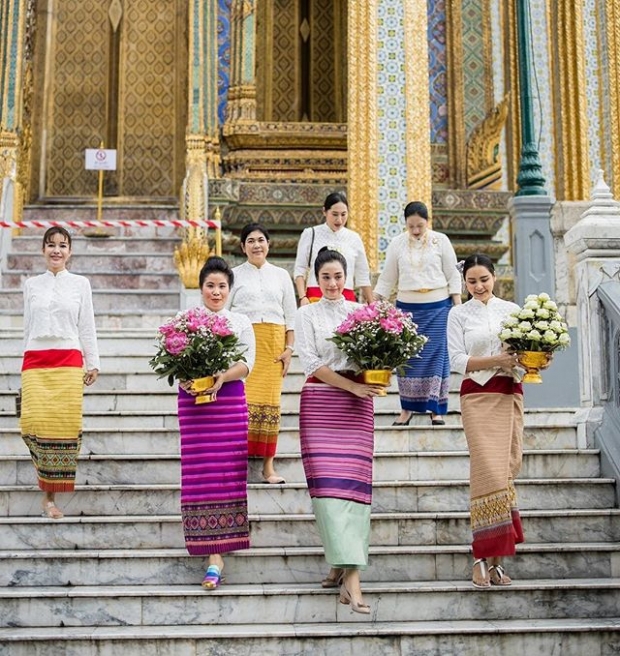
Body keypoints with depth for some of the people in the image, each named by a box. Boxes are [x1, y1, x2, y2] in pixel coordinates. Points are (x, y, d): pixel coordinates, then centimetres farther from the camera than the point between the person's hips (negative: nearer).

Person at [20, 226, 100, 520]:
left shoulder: (80, 284, 9)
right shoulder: (31, 284, 13)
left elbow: (87, 326, 9)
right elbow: (27, 326, 16)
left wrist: (93, 363, 6)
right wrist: (26, 359, 15)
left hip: (69, 361, -1)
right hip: (36, 361, 1)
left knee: (65, 424, -9)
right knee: (34, 422, -13)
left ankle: (50, 497, 1)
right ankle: (47, 493, 10)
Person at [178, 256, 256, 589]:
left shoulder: (241, 322, 10)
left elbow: (247, 362, 0)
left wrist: (222, 377, -18)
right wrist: (184, 380, -16)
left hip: (230, 399, 0)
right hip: (193, 400, 0)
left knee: (228, 472, -4)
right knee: (201, 473, -4)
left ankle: (216, 553, 3)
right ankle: (215, 557, 8)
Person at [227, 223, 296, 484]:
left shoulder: (281, 275, 15)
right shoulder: (234, 275, 9)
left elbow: (290, 316, 13)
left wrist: (289, 348, 3)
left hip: (273, 344, 2)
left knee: (269, 401, -1)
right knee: (242, 401, -10)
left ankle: (268, 466, 3)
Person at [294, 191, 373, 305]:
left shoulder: (354, 238, 11)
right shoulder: (310, 234, 6)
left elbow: (363, 276, 15)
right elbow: (300, 269, 6)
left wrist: (371, 304, 13)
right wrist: (302, 297, -7)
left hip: (347, 298, 2)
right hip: (316, 297, -1)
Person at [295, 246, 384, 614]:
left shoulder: (362, 312, 12)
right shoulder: (307, 314, 6)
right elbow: (311, 363, -3)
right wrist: (353, 386, -12)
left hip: (357, 405, 2)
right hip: (320, 403, -2)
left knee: (355, 483, -6)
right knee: (328, 484, -10)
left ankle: (344, 569, -4)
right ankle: (350, 575, -8)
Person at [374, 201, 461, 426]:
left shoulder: (441, 241, 1)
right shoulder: (397, 244, 4)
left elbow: (453, 276, 3)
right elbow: (387, 279, 9)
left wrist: (458, 306, -2)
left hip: (438, 307, -1)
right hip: (407, 308, 1)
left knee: (436, 355, -2)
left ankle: (436, 409, 5)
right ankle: (407, 408, 10)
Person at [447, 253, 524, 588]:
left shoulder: (511, 310, 12)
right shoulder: (458, 314, 4)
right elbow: (457, 360, -5)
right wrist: (496, 360, -15)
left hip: (511, 395, 3)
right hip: (477, 396, -3)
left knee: (506, 471, 2)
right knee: (489, 472, -13)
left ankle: (493, 557, 9)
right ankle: (484, 557, -8)